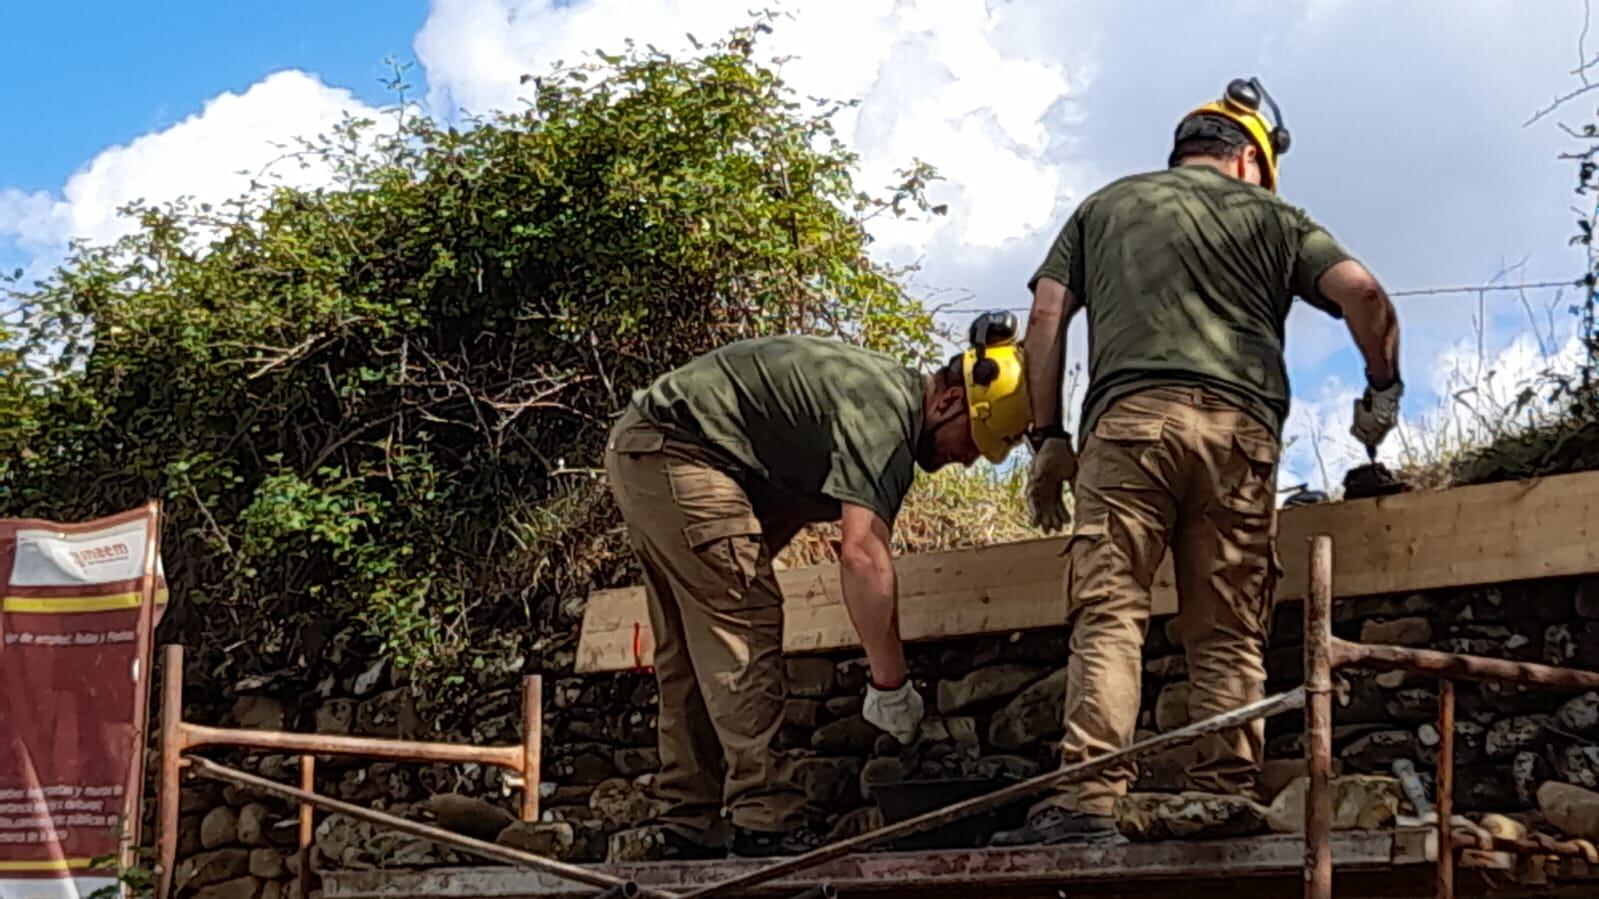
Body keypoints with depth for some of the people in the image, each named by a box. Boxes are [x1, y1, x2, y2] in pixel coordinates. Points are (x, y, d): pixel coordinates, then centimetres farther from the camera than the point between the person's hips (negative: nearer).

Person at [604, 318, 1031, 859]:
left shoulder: (887, 390, 12)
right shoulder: (883, 413, -20)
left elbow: (788, 506, 18)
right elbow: (862, 554, -29)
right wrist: (891, 684, -25)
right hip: (677, 450, -11)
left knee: (691, 654, 11)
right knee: (744, 631, -12)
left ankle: (687, 832, 13)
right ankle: (765, 824, -14)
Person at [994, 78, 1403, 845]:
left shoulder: (1103, 207, 27)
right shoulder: (1267, 213, 23)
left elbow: (1046, 317, 16)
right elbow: (1361, 292, 8)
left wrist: (1047, 436, 16)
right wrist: (1382, 390, 23)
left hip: (1128, 417, 0)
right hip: (1241, 424, 1)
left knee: (1107, 613, -8)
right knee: (1229, 634, 2)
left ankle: (1089, 797, -22)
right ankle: (1228, 800, -6)